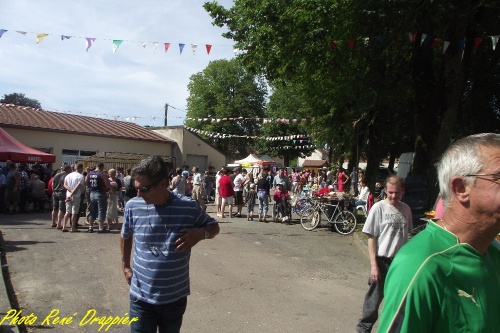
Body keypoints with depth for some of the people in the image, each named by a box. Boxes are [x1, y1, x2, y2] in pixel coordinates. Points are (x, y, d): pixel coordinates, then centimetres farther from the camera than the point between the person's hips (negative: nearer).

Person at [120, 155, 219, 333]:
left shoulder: (189, 207, -15)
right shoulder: (132, 206, -9)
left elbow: (214, 227, 2)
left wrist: (201, 233, -19)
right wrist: (125, 266, 13)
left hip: (175, 298, 0)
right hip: (141, 298, 0)